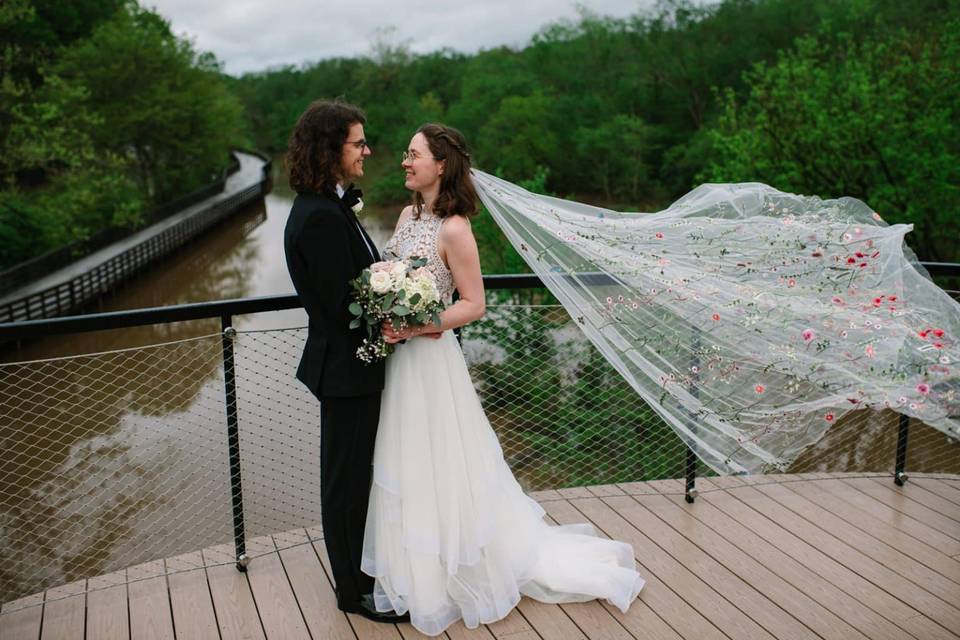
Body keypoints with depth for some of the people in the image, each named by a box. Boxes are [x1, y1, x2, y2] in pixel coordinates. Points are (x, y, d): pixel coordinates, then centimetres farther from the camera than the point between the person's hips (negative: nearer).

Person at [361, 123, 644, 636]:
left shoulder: (453, 229, -18)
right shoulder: (410, 213, 6)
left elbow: (474, 305, -16)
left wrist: (415, 327, -23)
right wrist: (385, 322, -3)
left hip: (429, 361, -8)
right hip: (398, 359, 8)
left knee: (437, 469, 6)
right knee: (406, 469, 18)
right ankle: (416, 568, 38)